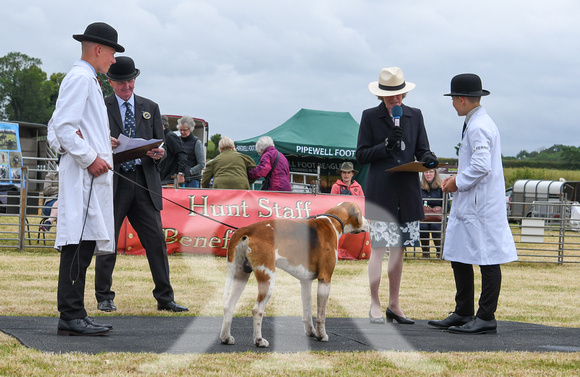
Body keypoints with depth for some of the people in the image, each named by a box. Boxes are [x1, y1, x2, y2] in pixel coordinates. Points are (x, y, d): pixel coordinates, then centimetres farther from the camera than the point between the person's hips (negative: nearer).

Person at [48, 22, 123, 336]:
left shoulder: (86, 80, 25)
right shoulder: (81, 78, -7)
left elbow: (55, 129, 26)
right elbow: (63, 126, -17)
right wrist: (90, 158, -16)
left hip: (90, 177, 11)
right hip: (84, 176, -11)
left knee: (84, 246, 8)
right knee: (79, 245, -13)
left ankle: (74, 315, 10)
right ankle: (71, 316, -15)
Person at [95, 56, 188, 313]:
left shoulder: (150, 108, 16)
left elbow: (160, 144, 15)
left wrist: (158, 153, -8)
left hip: (145, 182, 2)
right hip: (113, 182, -2)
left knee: (156, 240, -2)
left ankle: (165, 298, 2)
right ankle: (104, 298, 12)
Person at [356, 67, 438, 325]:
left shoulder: (415, 115, 12)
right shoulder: (370, 117, 2)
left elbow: (422, 150, 12)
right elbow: (361, 155, 0)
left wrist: (428, 159, -11)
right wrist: (386, 145, -14)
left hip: (408, 194, 3)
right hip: (380, 193, -3)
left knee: (398, 249, 8)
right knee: (378, 248, -6)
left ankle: (394, 305, 16)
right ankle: (375, 305, 2)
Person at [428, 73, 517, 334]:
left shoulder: (478, 127, -16)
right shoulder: (475, 124, 17)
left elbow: (481, 166, -25)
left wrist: (458, 182, -12)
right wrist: (456, 179, 15)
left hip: (481, 205, -11)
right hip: (467, 205, 11)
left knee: (488, 260, -4)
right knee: (459, 258, 14)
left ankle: (486, 318, -1)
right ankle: (463, 313, 21)